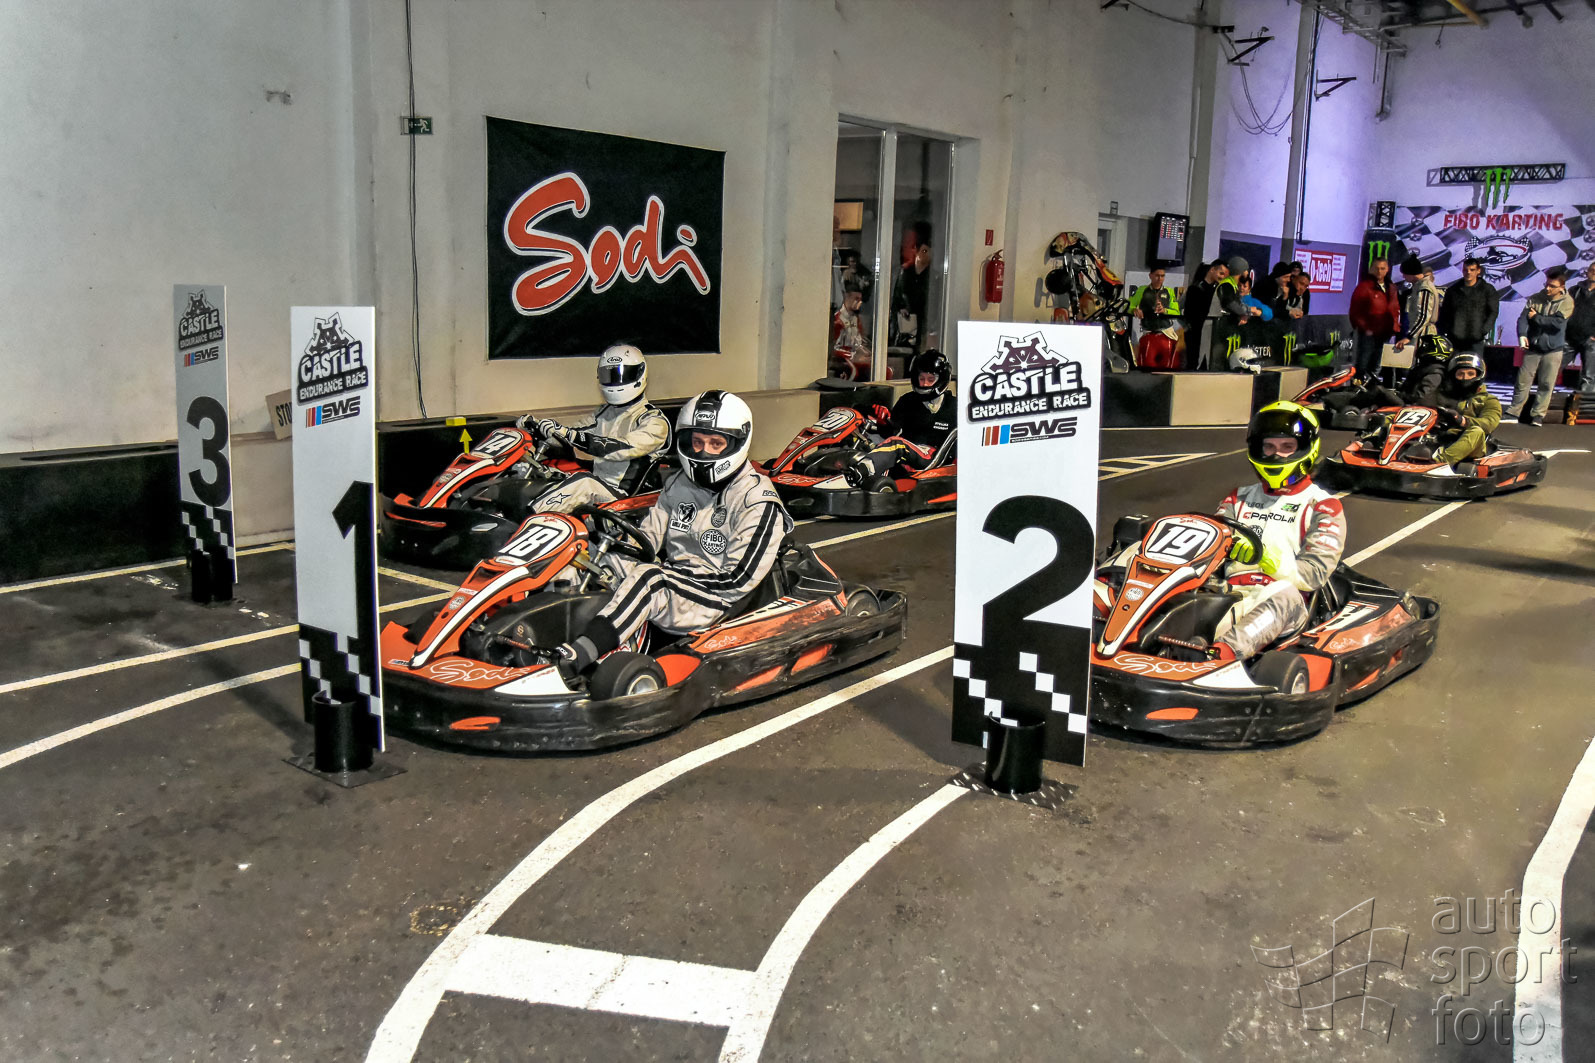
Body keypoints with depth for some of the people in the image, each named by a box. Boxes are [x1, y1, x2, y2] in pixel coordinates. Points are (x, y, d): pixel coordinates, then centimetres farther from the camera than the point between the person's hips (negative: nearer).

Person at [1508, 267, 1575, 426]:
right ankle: (1514, 411, 14)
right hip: (1532, 348, 2)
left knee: (1546, 385, 3)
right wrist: (1522, 334, -25)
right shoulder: (1535, 299, 0)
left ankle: (1538, 414, 13)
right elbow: (1523, 317, -9)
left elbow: (1557, 323, -19)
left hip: (1553, 350, -1)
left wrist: (1536, 317, -11)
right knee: (1523, 381, 4)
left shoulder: (1567, 302, -6)